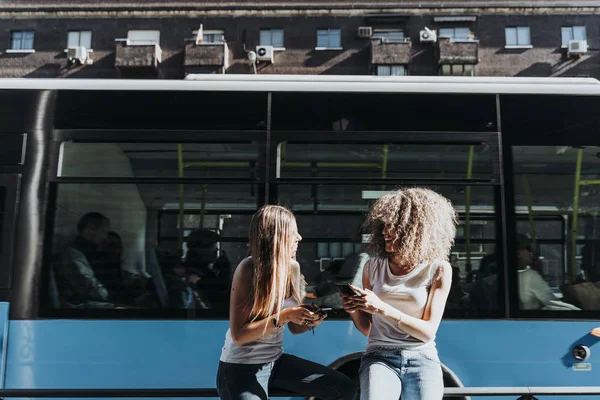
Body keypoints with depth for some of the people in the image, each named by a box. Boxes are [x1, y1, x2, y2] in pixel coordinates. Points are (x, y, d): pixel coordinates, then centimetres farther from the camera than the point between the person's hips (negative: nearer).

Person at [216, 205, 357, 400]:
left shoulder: (293, 268, -1)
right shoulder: (248, 269, -18)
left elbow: (294, 327, 8)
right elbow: (238, 335, -21)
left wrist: (310, 320, -13)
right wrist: (283, 316, -26)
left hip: (276, 360, 6)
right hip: (241, 367, -6)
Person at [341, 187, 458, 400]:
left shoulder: (438, 269, -3)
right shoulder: (372, 266, 4)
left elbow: (428, 332, -6)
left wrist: (382, 308, -17)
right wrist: (354, 310, -11)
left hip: (422, 359, 0)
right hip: (380, 358, 0)